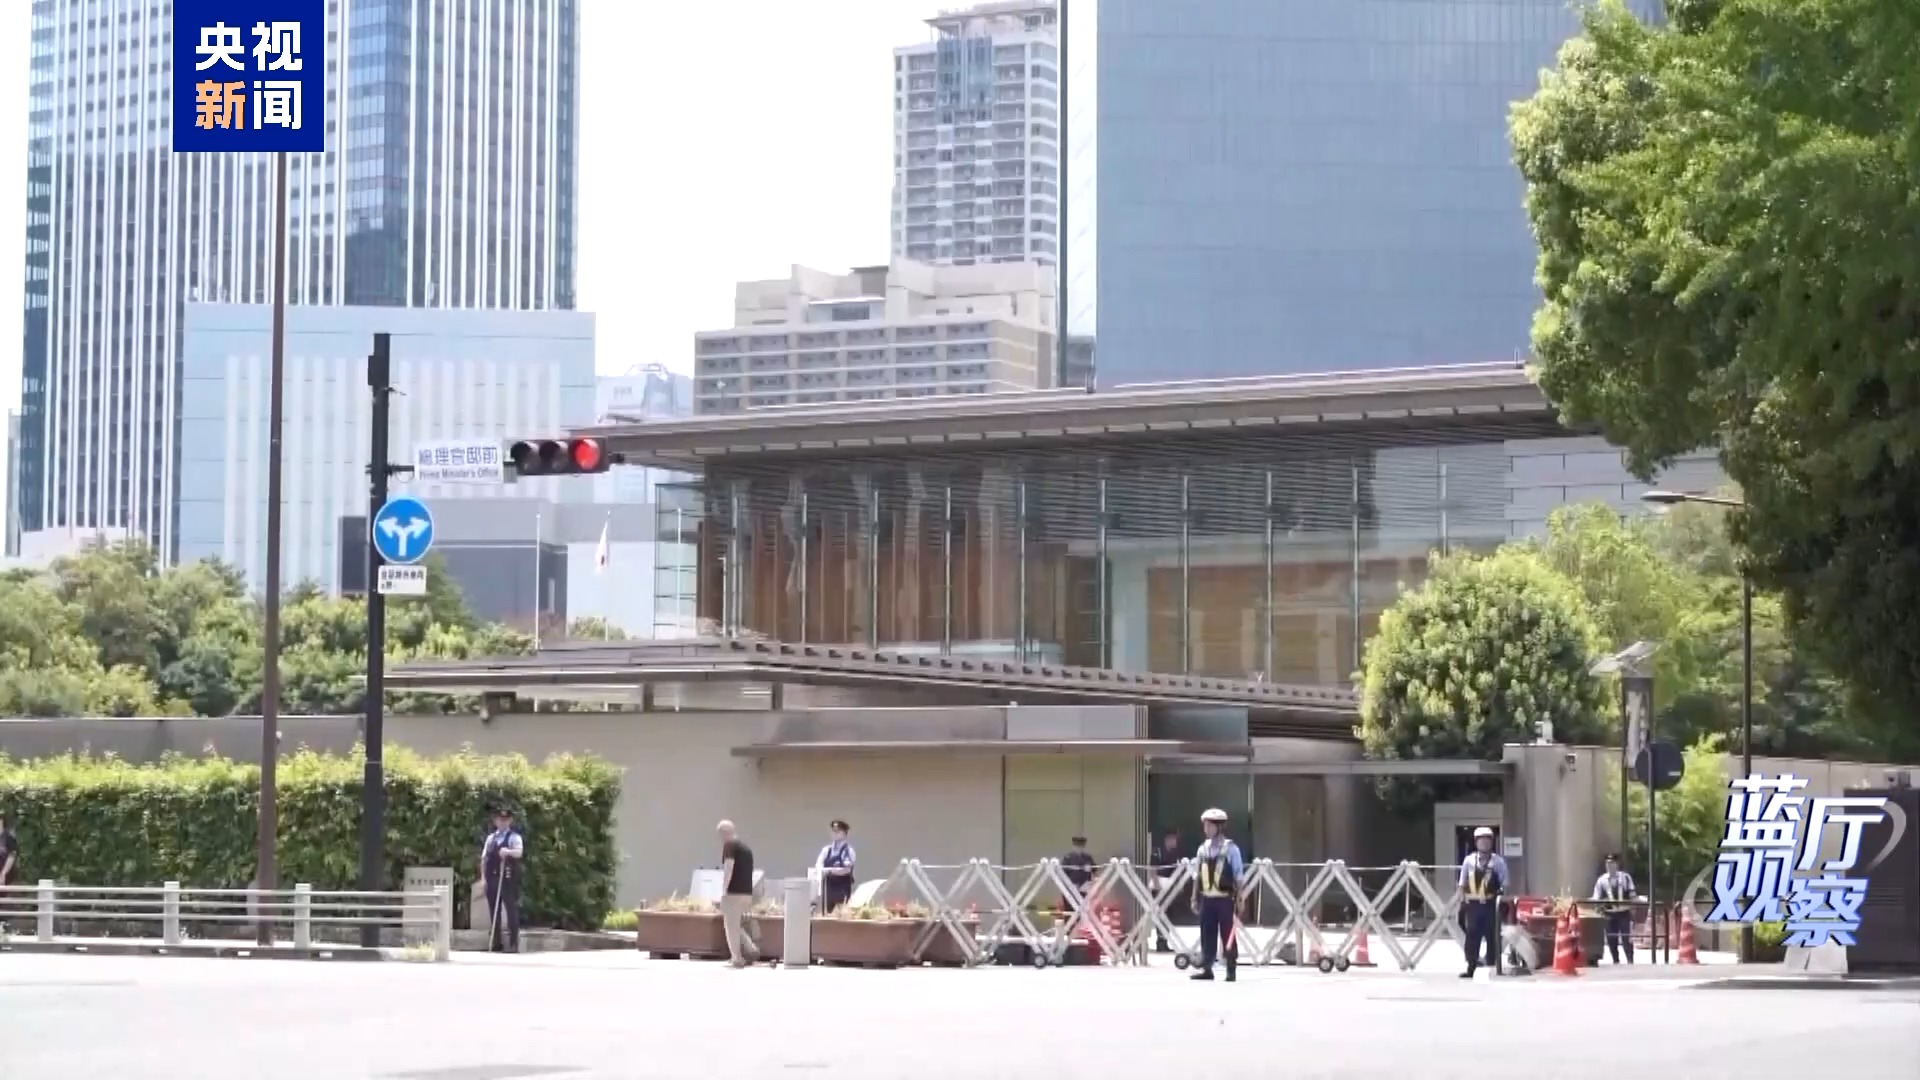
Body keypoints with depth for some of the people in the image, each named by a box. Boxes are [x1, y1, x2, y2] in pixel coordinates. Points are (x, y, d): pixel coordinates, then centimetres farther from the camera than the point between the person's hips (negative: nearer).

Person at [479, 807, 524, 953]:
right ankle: (495, 942, 13)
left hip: (508, 879, -5)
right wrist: (483, 877, 6)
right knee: (494, 911, 7)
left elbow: (519, 852, -20)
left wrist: (508, 852, -40)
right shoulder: (490, 838, 16)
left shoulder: (514, 837, -1)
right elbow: (484, 858, 15)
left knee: (511, 910, -6)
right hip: (492, 879, 5)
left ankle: (513, 943, -4)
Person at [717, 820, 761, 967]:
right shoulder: (746, 848, 18)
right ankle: (751, 949, 8)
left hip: (734, 892, -8)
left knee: (731, 926, 0)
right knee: (737, 926, 19)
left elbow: (729, 866, -20)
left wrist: (723, 890, -21)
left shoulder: (730, 845, -7)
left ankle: (737, 958, 0)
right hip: (747, 892, 8)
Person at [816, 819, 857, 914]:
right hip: (827, 887, 5)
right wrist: (822, 871, -20)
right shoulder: (826, 849, 11)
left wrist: (829, 870, -22)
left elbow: (846, 870, -15)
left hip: (842, 888, -5)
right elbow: (819, 866, 2)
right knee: (825, 914, 4)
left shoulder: (848, 850, -4)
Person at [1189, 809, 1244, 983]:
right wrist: (1195, 898, 9)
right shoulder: (1203, 849, 9)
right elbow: (1197, 876, 13)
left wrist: (1238, 899, -8)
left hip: (1224, 898, -4)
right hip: (1207, 898, 4)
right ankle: (1206, 968, 6)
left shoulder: (1230, 849, -4)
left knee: (1227, 935, 1)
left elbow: (1238, 876, -4)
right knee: (1207, 935, 3)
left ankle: (1231, 970, 7)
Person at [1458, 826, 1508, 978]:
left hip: (1491, 904, -2)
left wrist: (1502, 904, -7)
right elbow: (1462, 884, 10)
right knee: (1472, 936, 3)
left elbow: (1504, 886, 1)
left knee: (1492, 936, 3)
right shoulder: (1468, 861, 6)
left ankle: (1492, 966, 10)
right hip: (1473, 904, 2)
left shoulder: (1498, 862, -1)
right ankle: (1471, 967, 7)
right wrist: (1462, 902, 4)